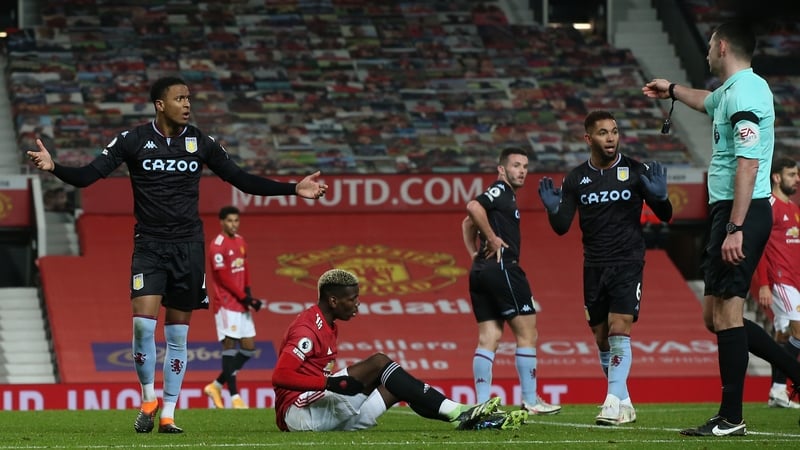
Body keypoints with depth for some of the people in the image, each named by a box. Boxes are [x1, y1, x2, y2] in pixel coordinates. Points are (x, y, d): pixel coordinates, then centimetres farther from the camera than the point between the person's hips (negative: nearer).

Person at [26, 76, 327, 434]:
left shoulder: (201, 143, 4)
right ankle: (149, 398, 4)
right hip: (149, 244, -2)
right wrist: (54, 168, -27)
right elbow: (88, 175, -8)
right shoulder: (132, 141, -3)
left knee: (177, 334, 4)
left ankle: (167, 414, 11)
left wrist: (294, 189, 6)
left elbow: (241, 180, 11)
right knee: (143, 322, -17)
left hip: (188, 246, 2)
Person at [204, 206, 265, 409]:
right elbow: (224, 277, -16)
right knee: (230, 345, -8)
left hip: (241, 303, 8)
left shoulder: (240, 242, 14)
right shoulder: (218, 245, -12)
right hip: (226, 304, -8)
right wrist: (245, 298, -17)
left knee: (248, 348, 6)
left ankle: (217, 385, 16)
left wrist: (248, 295, 4)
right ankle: (234, 396, -7)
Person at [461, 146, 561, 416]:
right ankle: (530, 401, -2)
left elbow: (468, 222, 29)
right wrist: (492, 238, -16)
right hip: (502, 268, -10)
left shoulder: (502, 195, 22)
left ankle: (482, 403, 1)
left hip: (481, 272, 10)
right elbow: (473, 208, -23)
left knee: (489, 338, 5)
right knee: (527, 333, -3)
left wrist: (474, 252, 17)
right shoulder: (501, 191, -7)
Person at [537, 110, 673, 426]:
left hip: (627, 263, -3)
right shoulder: (576, 179, 4)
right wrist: (552, 209, -16)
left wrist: (659, 197, -20)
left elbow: (664, 216, 1)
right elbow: (561, 227, 5)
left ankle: (614, 403, -21)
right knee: (602, 340, 6)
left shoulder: (636, 171, -2)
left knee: (619, 330, -16)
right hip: (593, 267, 3)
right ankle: (624, 403, 18)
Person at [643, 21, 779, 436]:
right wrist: (671, 90, 63)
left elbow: (747, 165, -23)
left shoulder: (744, 94, -15)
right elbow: (708, 102, 45)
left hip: (740, 213, -10)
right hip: (729, 212, 10)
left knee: (725, 310, -9)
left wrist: (735, 228, -26)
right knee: (716, 315, 10)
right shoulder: (730, 92, 17)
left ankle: (731, 418, -8)